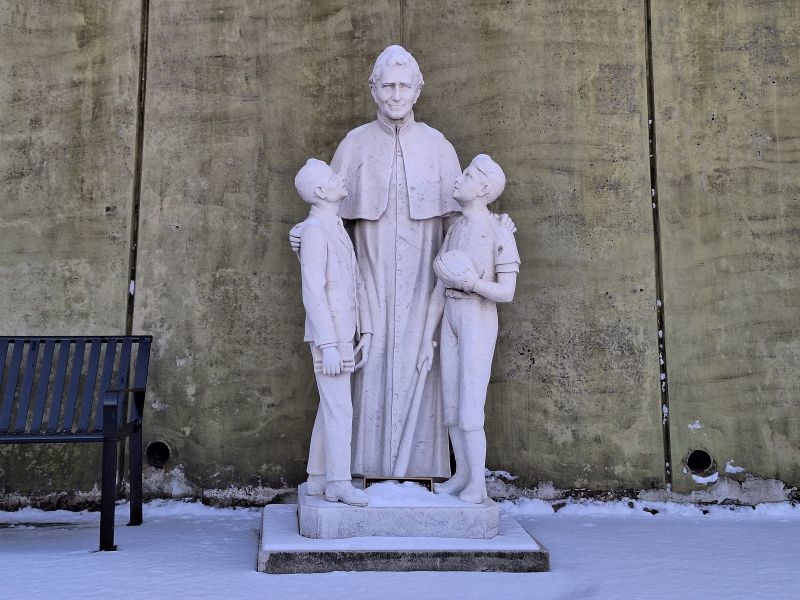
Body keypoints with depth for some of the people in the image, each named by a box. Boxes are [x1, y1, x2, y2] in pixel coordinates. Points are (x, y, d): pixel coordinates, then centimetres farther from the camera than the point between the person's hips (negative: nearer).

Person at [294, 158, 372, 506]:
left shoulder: (337, 230, 17)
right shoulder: (314, 230, -14)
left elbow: (357, 284, 15)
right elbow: (313, 293, -19)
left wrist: (365, 333, 11)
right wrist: (328, 347, -22)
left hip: (343, 335, 9)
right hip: (329, 336, -9)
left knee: (332, 408, 11)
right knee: (339, 410, -5)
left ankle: (318, 478, 18)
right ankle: (339, 483, 3)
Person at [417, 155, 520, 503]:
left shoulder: (500, 233, -11)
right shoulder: (454, 231, 11)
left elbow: (507, 293, -14)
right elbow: (440, 289, 9)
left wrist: (470, 282, -30)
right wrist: (426, 342, 6)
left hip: (479, 322, -7)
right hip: (451, 320, 7)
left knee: (469, 411, -9)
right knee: (451, 405, 8)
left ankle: (477, 485, 4)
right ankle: (462, 475, 21)